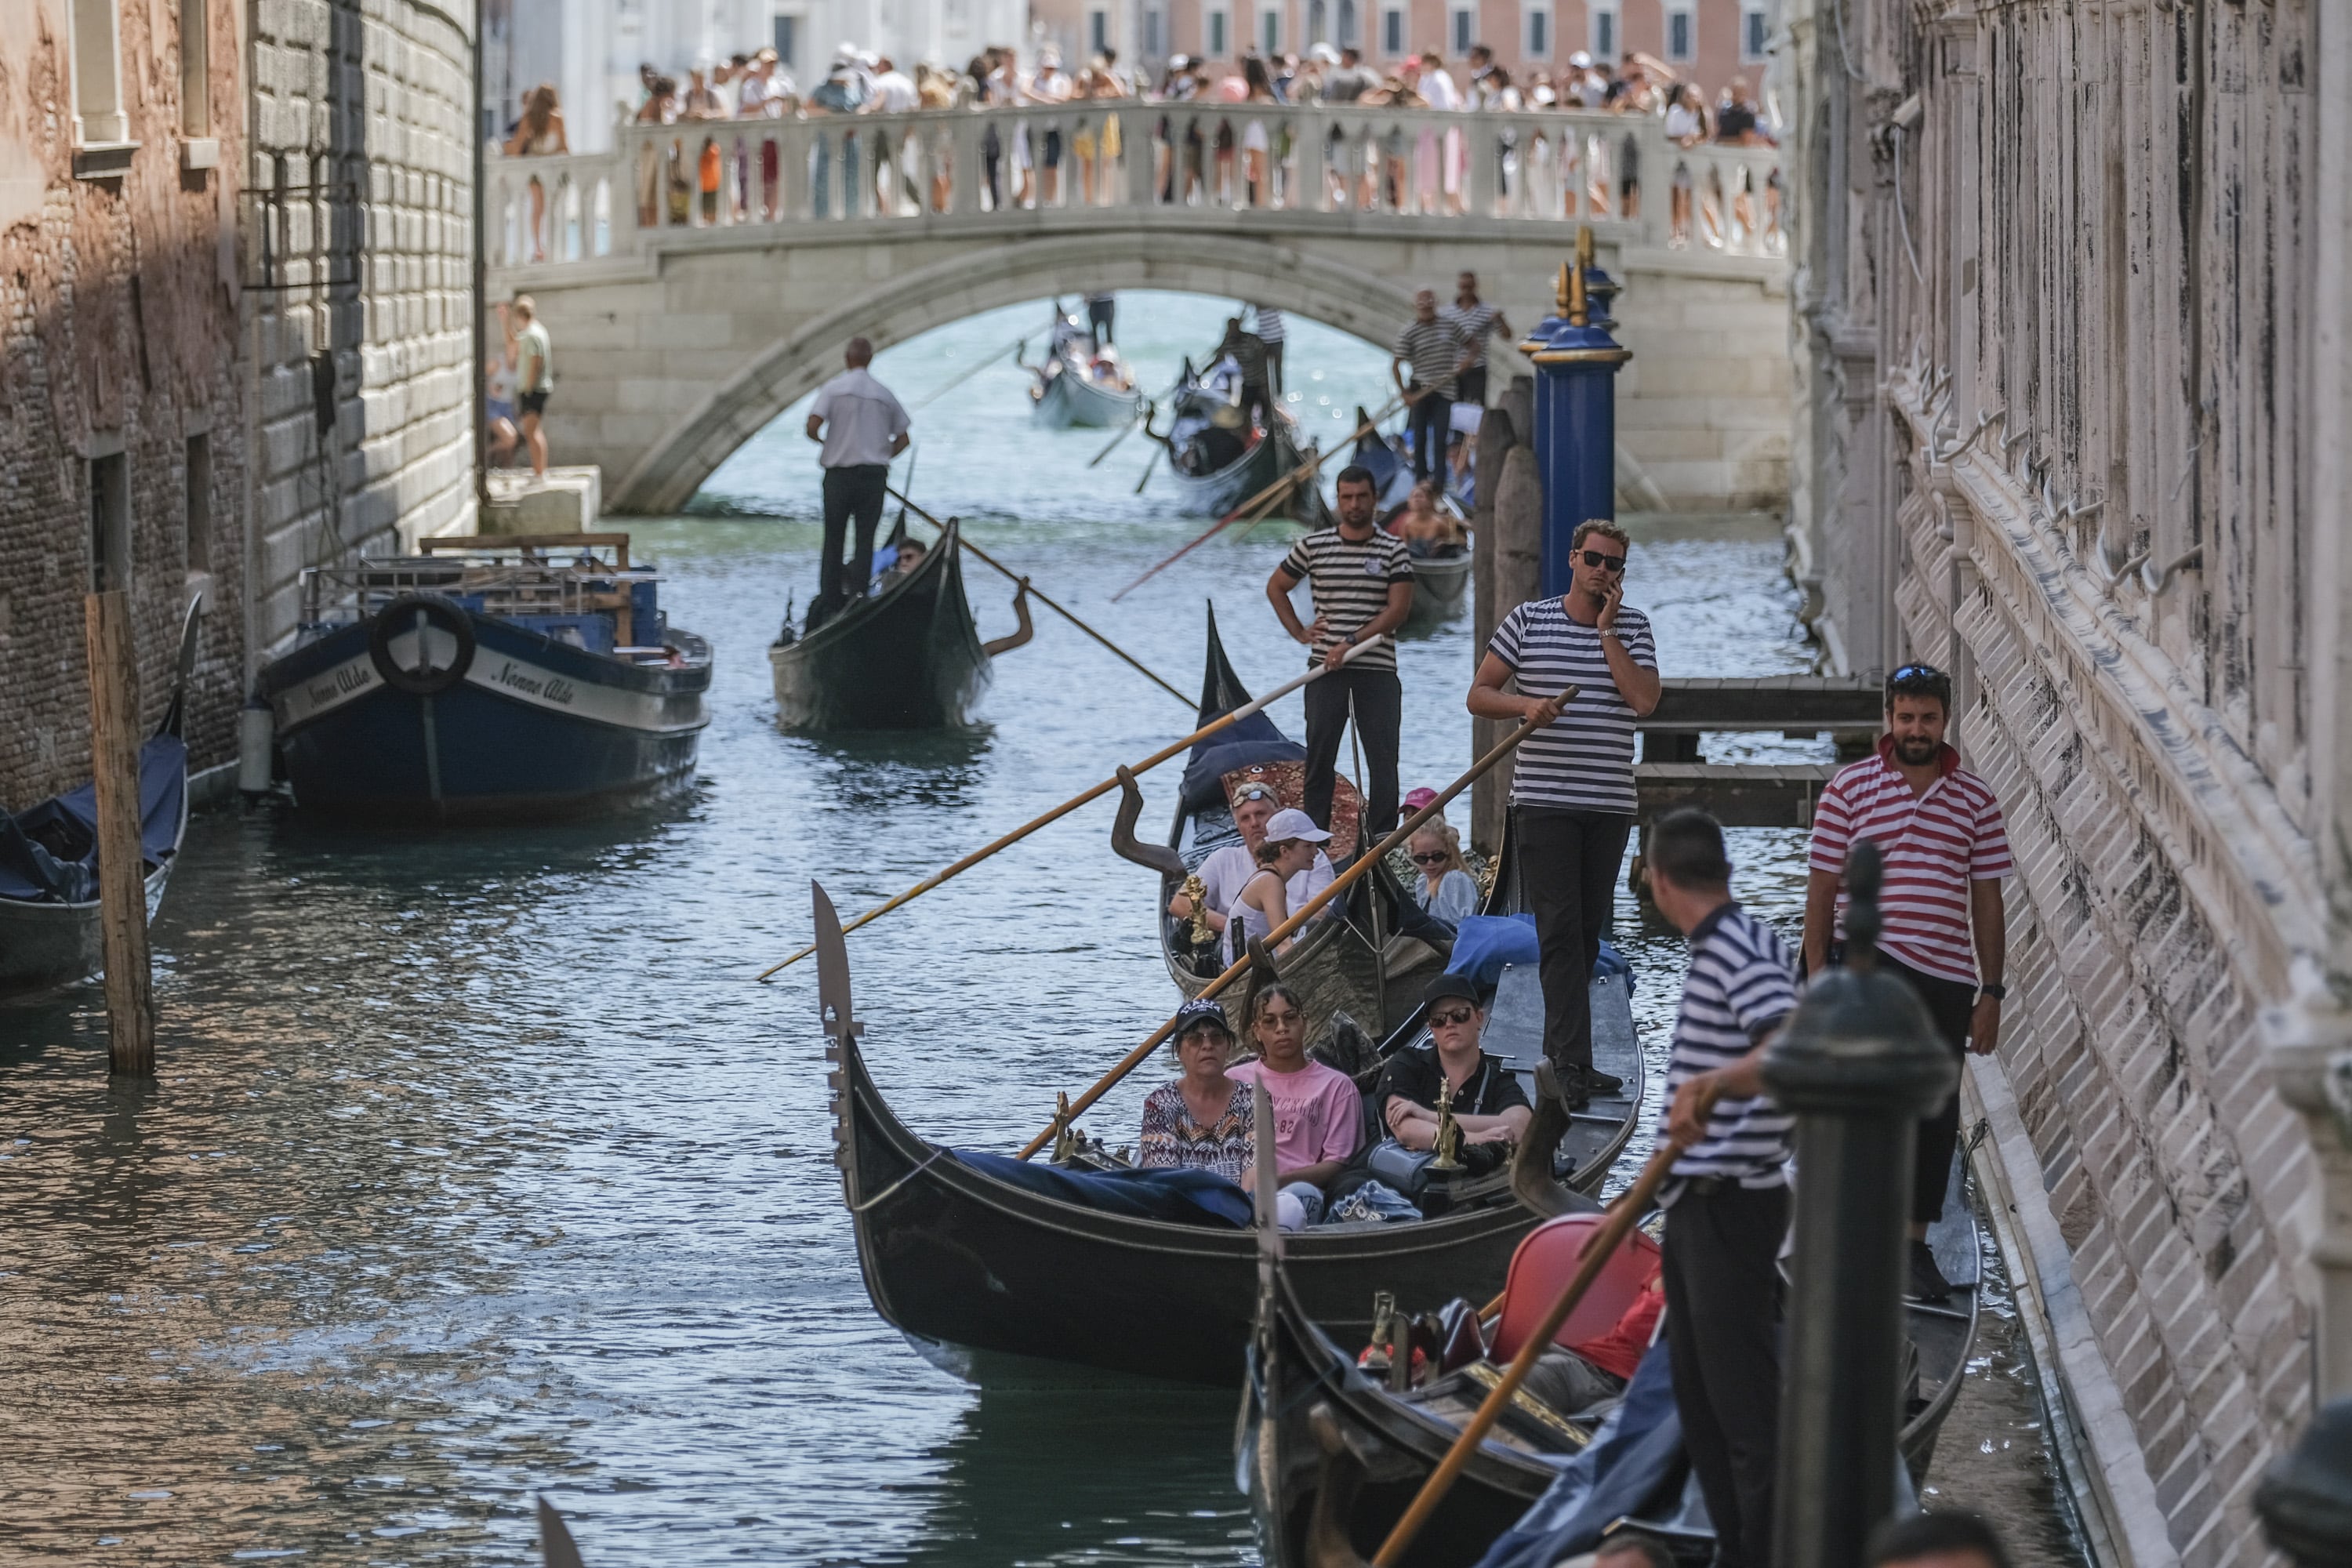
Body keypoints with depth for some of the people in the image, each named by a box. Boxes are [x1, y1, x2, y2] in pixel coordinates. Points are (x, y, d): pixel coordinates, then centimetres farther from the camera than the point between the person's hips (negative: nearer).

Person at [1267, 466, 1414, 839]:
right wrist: (1298, 632, 9)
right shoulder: (1314, 546, 7)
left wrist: (1352, 642, -14)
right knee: (1319, 756, 2)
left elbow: (1399, 609, -6)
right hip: (1326, 668, 1)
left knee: (1383, 759, -5)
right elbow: (1275, 587, 20)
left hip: (1377, 668, -1)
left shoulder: (1393, 549, 2)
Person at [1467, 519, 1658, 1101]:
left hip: (1611, 803, 3)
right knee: (1561, 927, -11)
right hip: (1546, 799, -3)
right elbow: (1479, 694, 5)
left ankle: (1559, 1049, 19)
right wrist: (1526, 704, -14)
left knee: (1589, 928, 8)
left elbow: (1645, 699, -8)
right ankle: (1573, 1060, -16)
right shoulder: (1529, 619, 3)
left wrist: (1607, 631, -7)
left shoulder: (1632, 627, 8)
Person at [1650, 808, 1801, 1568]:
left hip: (1731, 1209, -10)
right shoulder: (1711, 951, 15)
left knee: (1744, 1401, -7)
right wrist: (1639, 1202, 33)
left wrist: (1710, 1085, -48)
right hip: (1695, 1206, 10)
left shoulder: (1742, 949, -17)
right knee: (1700, 1399, 16)